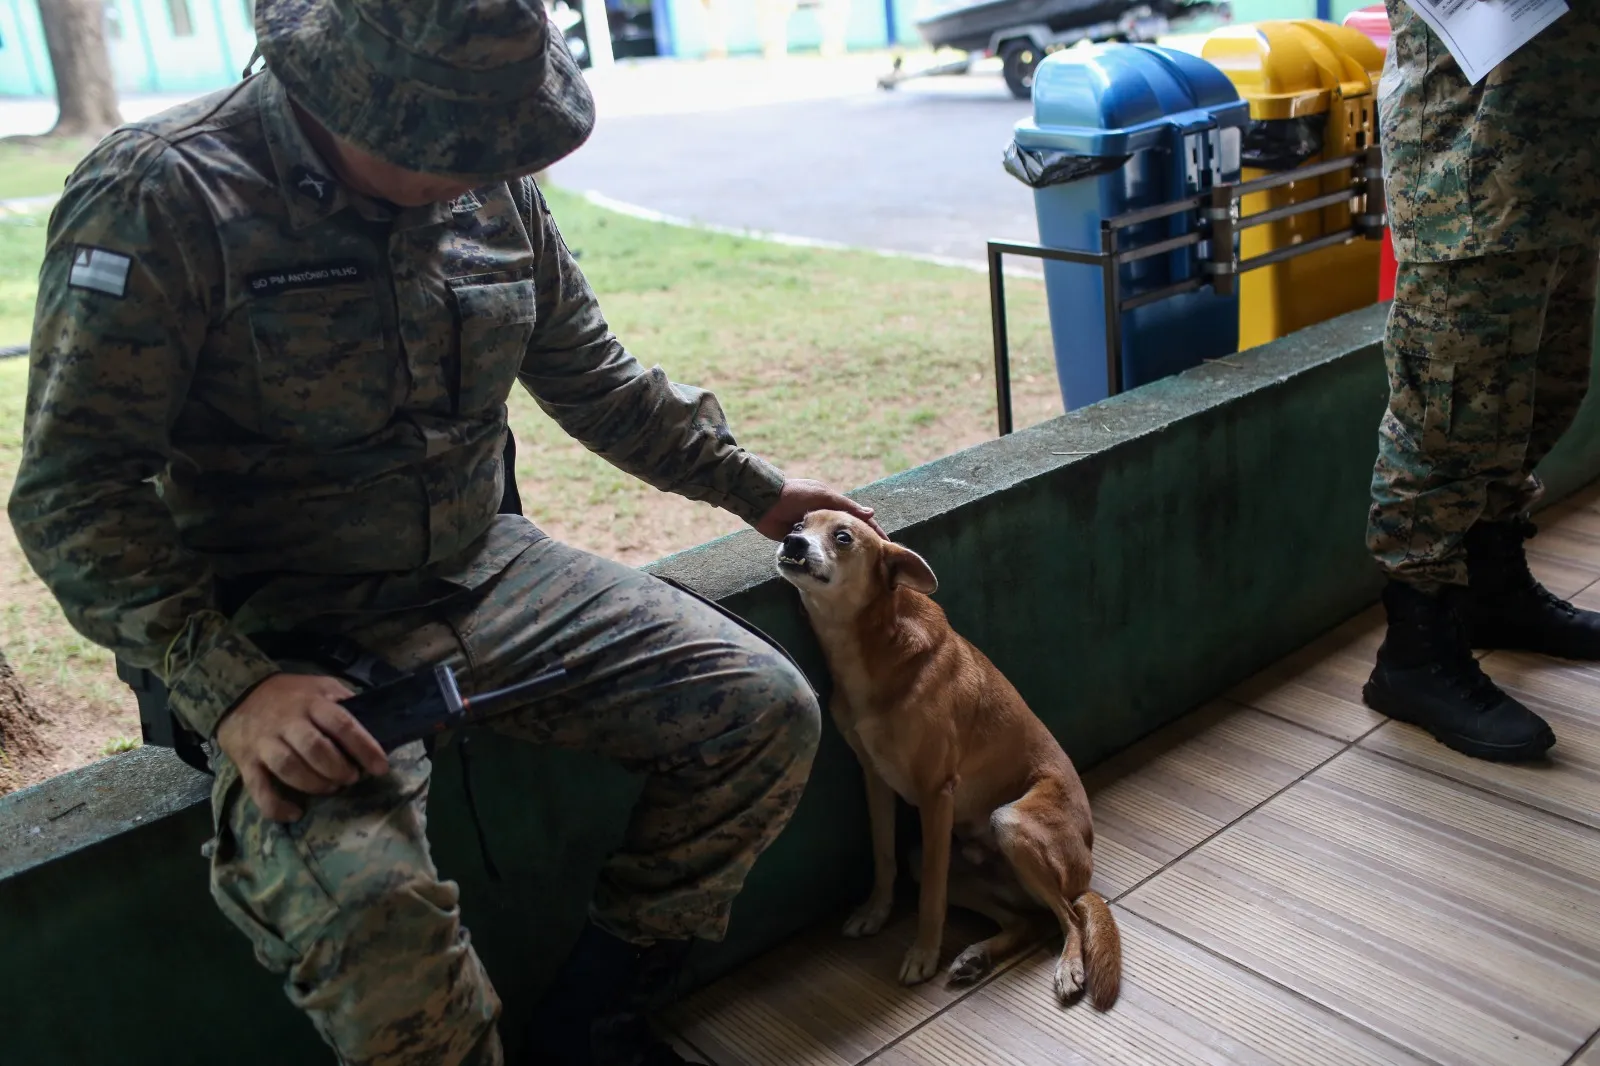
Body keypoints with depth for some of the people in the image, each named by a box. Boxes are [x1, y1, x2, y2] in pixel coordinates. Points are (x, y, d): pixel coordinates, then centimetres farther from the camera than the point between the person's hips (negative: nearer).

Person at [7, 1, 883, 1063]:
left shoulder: (493, 183, 3)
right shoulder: (161, 198, -14)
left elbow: (593, 377, 16)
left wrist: (753, 486, 18)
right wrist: (228, 684, -25)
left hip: (485, 570, 6)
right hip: (290, 627, -5)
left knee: (767, 712, -5)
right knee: (368, 901, -34)